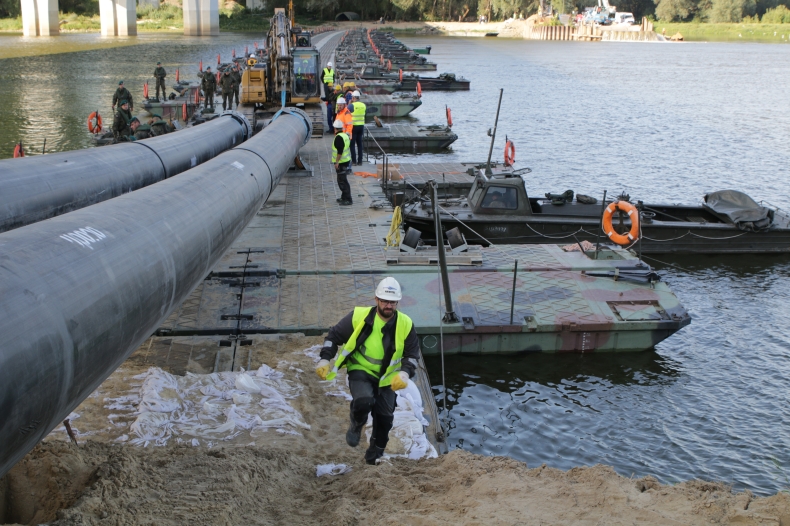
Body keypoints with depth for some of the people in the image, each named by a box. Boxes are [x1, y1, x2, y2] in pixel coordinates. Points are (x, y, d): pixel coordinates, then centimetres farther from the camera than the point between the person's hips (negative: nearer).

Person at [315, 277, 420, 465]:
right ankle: (356, 425, 5)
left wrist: (405, 373, -20)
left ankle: (374, 456, 33)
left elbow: (412, 354, -1)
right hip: (360, 371, -3)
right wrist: (324, 360, -13)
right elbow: (334, 336, -4)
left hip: (387, 377, 3)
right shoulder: (359, 317, -17)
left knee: (384, 418, 6)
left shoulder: (405, 324, -11)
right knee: (364, 401, -31)